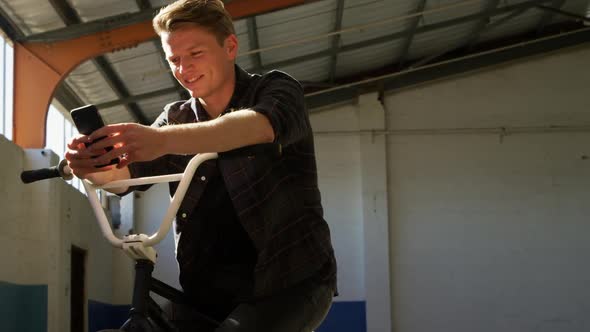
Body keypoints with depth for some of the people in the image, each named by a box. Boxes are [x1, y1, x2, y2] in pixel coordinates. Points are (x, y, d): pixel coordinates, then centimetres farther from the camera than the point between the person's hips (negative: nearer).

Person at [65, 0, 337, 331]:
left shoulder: (276, 89, -4)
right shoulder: (176, 117, 11)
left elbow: (262, 126, -29)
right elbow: (124, 174, -5)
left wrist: (162, 140, -45)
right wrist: (92, 166, -30)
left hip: (292, 279, -5)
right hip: (212, 289, 5)